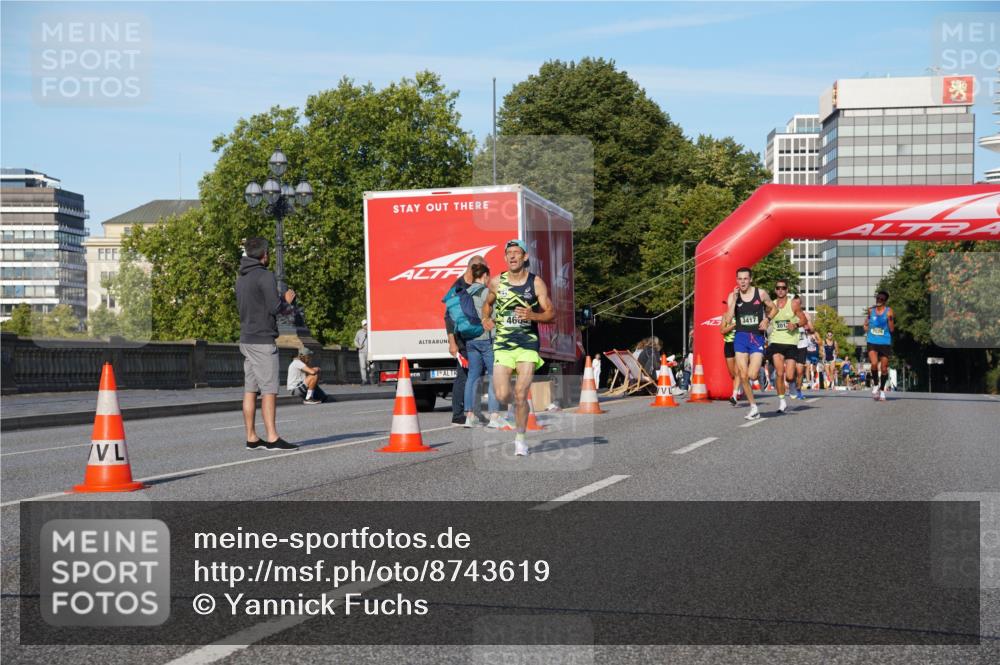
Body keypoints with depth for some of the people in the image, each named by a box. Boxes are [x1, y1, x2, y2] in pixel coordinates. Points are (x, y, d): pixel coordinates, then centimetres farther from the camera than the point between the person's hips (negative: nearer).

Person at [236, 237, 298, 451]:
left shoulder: (241, 278, 15)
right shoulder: (265, 276, -11)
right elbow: (275, 307, -17)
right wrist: (286, 300, 4)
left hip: (246, 339, 9)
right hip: (262, 340, -9)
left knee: (250, 390, 7)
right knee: (269, 390, -8)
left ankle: (251, 438, 8)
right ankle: (272, 438, -10)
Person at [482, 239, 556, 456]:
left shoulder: (536, 283, -2)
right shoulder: (496, 282, 4)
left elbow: (551, 314, 0)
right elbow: (488, 303, 23)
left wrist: (533, 315, -20)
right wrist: (486, 319, 2)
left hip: (528, 343, -2)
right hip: (502, 344, 2)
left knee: (520, 394, -10)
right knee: (502, 396, -8)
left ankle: (520, 438, 9)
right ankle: (516, 405, 29)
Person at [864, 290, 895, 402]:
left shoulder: (888, 311, -3)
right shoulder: (871, 310, 5)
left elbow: (892, 329, -4)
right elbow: (867, 323, 23)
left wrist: (890, 319, -17)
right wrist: (866, 327, 4)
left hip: (885, 343, -1)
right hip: (872, 342, 1)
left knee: (884, 368, 5)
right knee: (874, 364, -20)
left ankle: (882, 390, 24)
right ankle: (875, 385, 4)